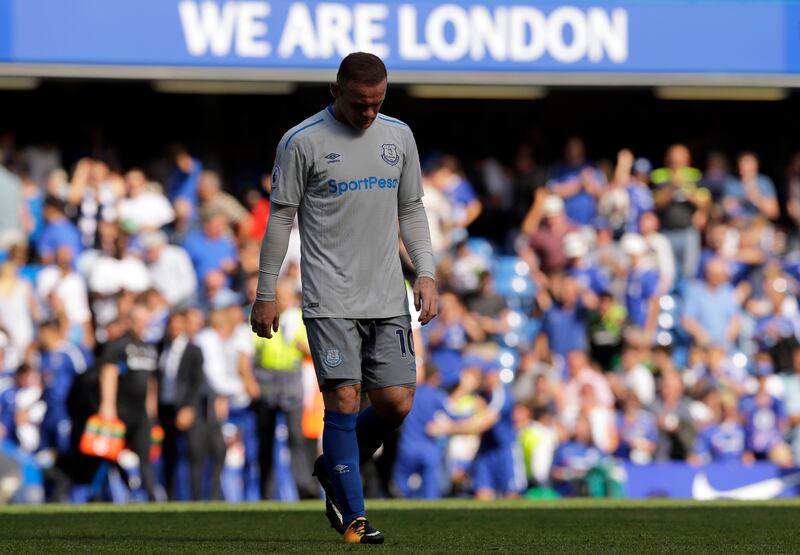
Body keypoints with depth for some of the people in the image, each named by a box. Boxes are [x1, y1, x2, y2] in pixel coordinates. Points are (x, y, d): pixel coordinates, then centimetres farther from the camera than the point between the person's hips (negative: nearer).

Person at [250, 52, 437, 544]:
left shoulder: (399, 136, 10)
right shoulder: (302, 142, -4)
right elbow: (281, 217, 0)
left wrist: (426, 273, 6)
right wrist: (266, 295, 0)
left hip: (388, 300, 5)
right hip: (331, 300, -5)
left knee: (396, 402, -1)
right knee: (343, 399, -12)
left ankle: (333, 469, 26)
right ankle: (354, 518, -6)